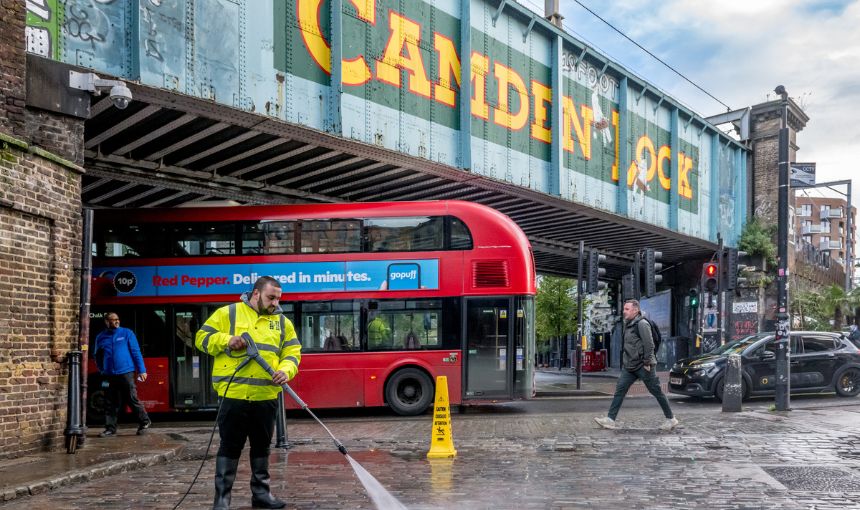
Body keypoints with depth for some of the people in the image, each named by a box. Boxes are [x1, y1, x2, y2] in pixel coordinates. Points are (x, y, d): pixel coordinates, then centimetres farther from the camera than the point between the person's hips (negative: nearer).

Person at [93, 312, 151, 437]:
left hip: (125, 372, -3)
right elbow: (97, 356, 21)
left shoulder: (127, 333, 3)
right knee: (110, 404, 4)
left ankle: (144, 421, 15)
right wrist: (102, 371, 13)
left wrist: (141, 370, -3)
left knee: (132, 399, -1)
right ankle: (110, 429, 10)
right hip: (109, 375, 3)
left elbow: (136, 352, 1)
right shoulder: (101, 337, 10)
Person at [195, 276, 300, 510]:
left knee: (262, 446, 14)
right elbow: (203, 338, 1)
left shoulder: (282, 322, 11)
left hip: (266, 397, 4)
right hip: (234, 394, -4)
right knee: (230, 447, 0)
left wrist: (285, 371, -10)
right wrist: (227, 340, -17)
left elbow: (292, 352, 10)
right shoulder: (228, 313, 0)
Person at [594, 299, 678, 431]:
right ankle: (610, 419, -3)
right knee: (620, 389, -1)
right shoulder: (628, 324, 14)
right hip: (629, 366, 9)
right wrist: (625, 363, 17)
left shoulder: (642, 324, -14)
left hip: (643, 366, -9)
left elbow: (649, 345, -19)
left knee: (656, 392, 2)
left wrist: (647, 363, -20)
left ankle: (671, 419, 14)